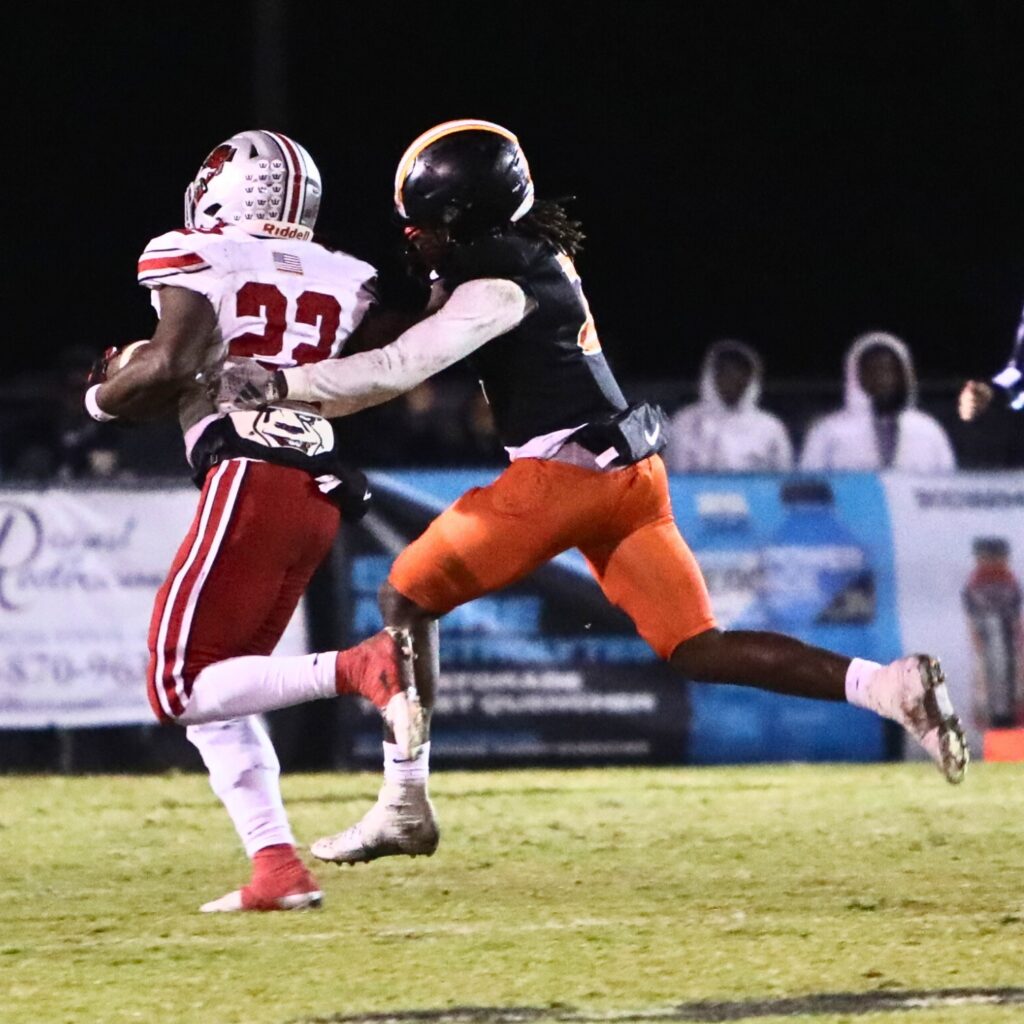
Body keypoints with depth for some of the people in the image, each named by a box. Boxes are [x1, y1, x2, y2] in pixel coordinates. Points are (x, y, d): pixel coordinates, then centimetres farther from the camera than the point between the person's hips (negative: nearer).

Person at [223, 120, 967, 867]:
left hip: (565, 475, -9)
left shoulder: (500, 286, -13)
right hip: (624, 470, 9)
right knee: (698, 648, 5)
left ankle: (404, 808, 5)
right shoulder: (529, 253, 13)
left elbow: (400, 369, -20)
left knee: (408, 600, 5)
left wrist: (280, 385, -15)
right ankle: (888, 686, -13)